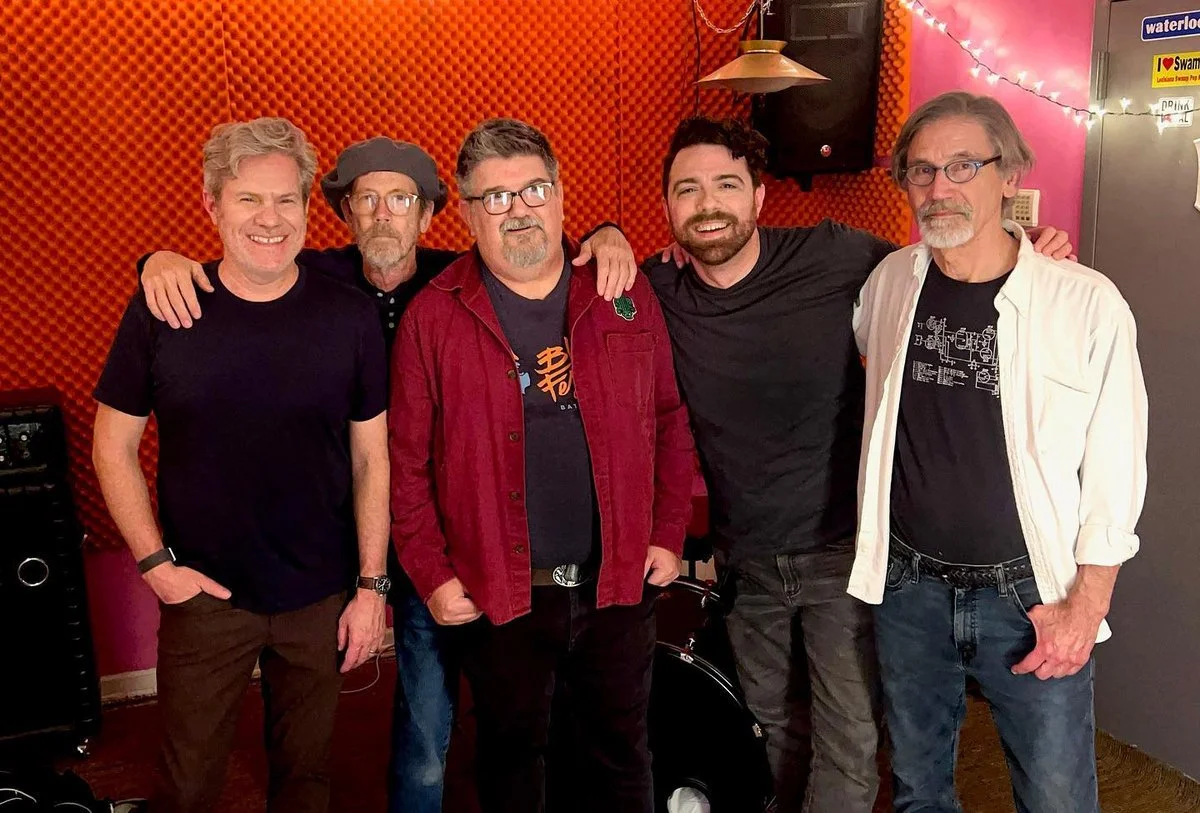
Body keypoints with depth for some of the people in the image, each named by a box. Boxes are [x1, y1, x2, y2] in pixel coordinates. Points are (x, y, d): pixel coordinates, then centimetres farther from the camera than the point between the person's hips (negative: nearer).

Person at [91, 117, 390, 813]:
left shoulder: (350, 317, -6)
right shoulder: (162, 310, -8)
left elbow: (372, 459, -1)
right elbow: (114, 447, 0)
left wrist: (372, 585, -3)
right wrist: (155, 563, -7)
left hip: (322, 600, 1)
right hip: (205, 595, 0)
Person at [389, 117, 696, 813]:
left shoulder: (626, 298, 2)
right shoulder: (433, 317, -5)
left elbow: (671, 422, 7)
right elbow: (409, 461, -4)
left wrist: (668, 536, 4)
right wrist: (431, 574, -7)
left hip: (620, 584, 2)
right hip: (498, 596, -1)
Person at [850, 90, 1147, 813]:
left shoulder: (1086, 304, -12)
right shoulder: (888, 283, -1)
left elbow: (1116, 475, -7)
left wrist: (1085, 607, -9)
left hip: (1030, 597, -3)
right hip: (909, 587, 3)